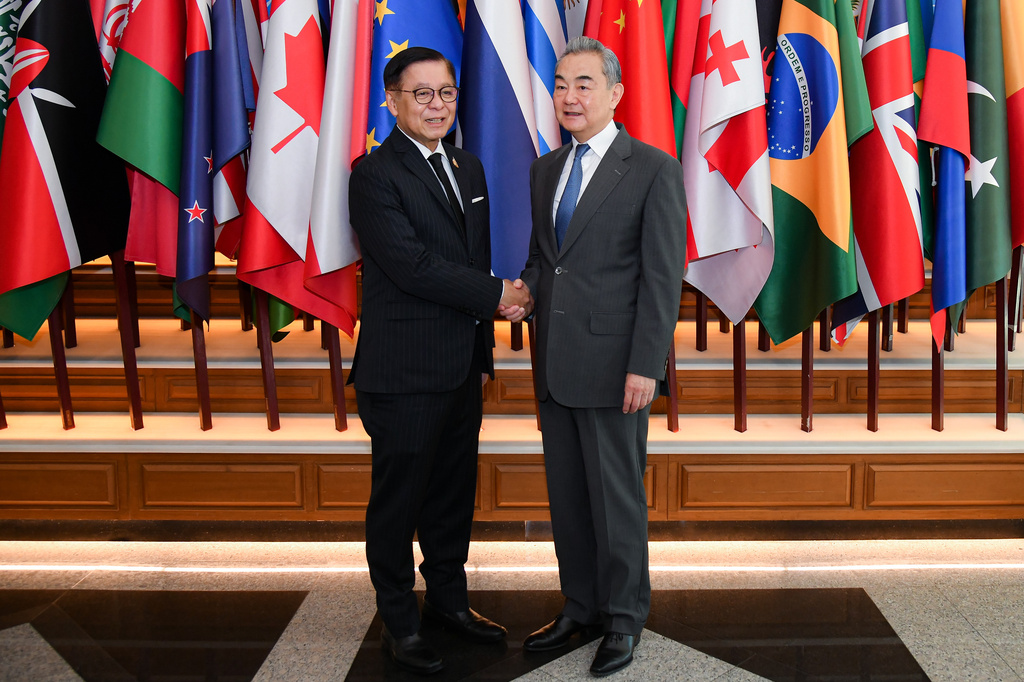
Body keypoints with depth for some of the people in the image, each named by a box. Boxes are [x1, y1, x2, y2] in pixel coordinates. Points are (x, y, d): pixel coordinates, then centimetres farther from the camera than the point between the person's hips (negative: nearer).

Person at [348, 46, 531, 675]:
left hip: (462, 368, 7)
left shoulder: (469, 168, 14)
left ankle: (449, 600, 34)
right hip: (404, 372, -7)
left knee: (454, 493, 17)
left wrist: (483, 348, 15)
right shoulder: (375, 175, -10)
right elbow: (412, 266, -20)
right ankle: (399, 623, 21)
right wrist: (496, 293, -12)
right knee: (398, 499, 6)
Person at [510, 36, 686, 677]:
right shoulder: (546, 168, 13)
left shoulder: (654, 168, -7)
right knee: (566, 493, 15)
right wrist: (524, 292, -1)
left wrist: (645, 366, -16)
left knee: (617, 496, 5)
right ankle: (581, 606, 32)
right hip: (554, 361, 6)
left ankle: (624, 618, 24)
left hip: (614, 364, -6)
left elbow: (663, 276, -11)